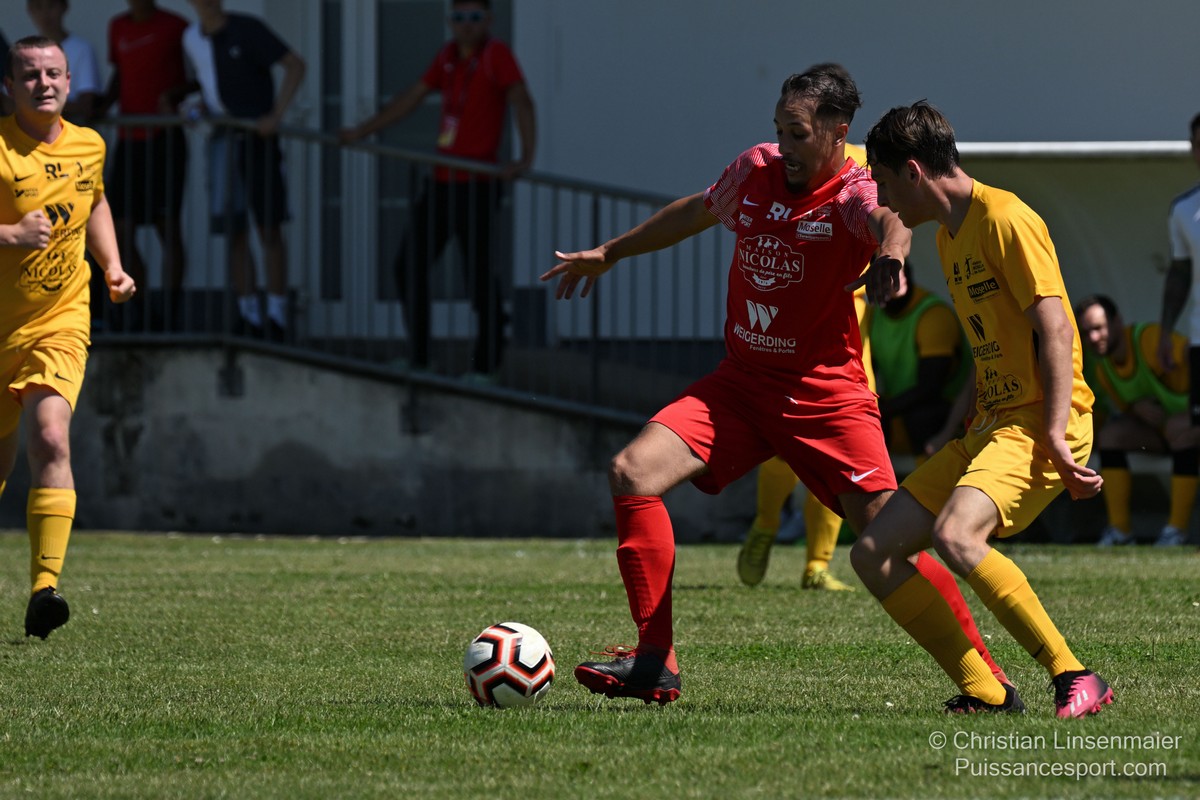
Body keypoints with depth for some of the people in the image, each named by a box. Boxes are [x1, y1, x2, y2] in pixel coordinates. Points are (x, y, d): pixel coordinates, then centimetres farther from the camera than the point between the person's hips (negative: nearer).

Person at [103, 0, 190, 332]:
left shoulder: (175, 27, -3)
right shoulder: (118, 27, 13)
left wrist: (174, 95, -15)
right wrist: (103, 105, 6)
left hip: (164, 139, -5)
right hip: (129, 140, 5)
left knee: (166, 223, -8)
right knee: (120, 229, 1)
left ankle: (171, 313, -5)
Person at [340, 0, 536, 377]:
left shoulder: (496, 55, -9)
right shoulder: (448, 56, 12)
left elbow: (521, 102, -21)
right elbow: (411, 98, 23)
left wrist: (526, 157, -35)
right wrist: (362, 131, 27)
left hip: (476, 186, -8)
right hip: (441, 182, 8)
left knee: (479, 272, -7)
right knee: (409, 264, 12)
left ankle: (487, 364, 2)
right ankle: (418, 357, 22)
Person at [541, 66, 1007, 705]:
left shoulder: (854, 193, -14)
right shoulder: (755, 171, 4)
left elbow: (888, 219, -39)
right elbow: (697, 212, 25)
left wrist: (892, 251, -64)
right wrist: (609, 254, 35)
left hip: (824, 392, -5)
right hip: (740, 382, 5)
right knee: (632, 473, -14)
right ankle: (654, 664, -9)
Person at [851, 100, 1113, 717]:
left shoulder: (1005, 218, -9)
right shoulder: (949, 235, 19)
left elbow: (1055, 328, -16)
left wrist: (1056, 435, -23)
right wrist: (963, 436, 20)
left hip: (1039, 420, -10)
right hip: (989, 424, 10)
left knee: (955, 536, -33)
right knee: (873, 555, 0)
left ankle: (1076, 680, -24)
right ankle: (985, 692, -1)